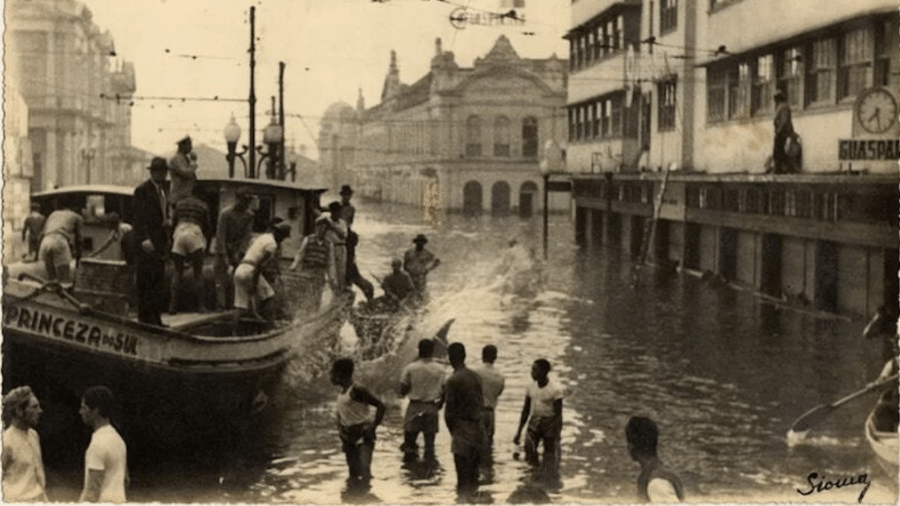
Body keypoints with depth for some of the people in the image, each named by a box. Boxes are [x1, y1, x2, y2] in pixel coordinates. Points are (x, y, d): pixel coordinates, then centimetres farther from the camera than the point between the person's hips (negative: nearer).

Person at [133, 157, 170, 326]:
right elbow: (139, 217, -14)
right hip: (147, 244, -8)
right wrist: (144, 239, -23)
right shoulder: (142, 190, -8)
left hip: (160, 243, 8)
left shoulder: (163, 190, 18)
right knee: (145, 283, -6)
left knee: (158, 283, 10)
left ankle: (156, 319, 15)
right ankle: (144, 319, -4)